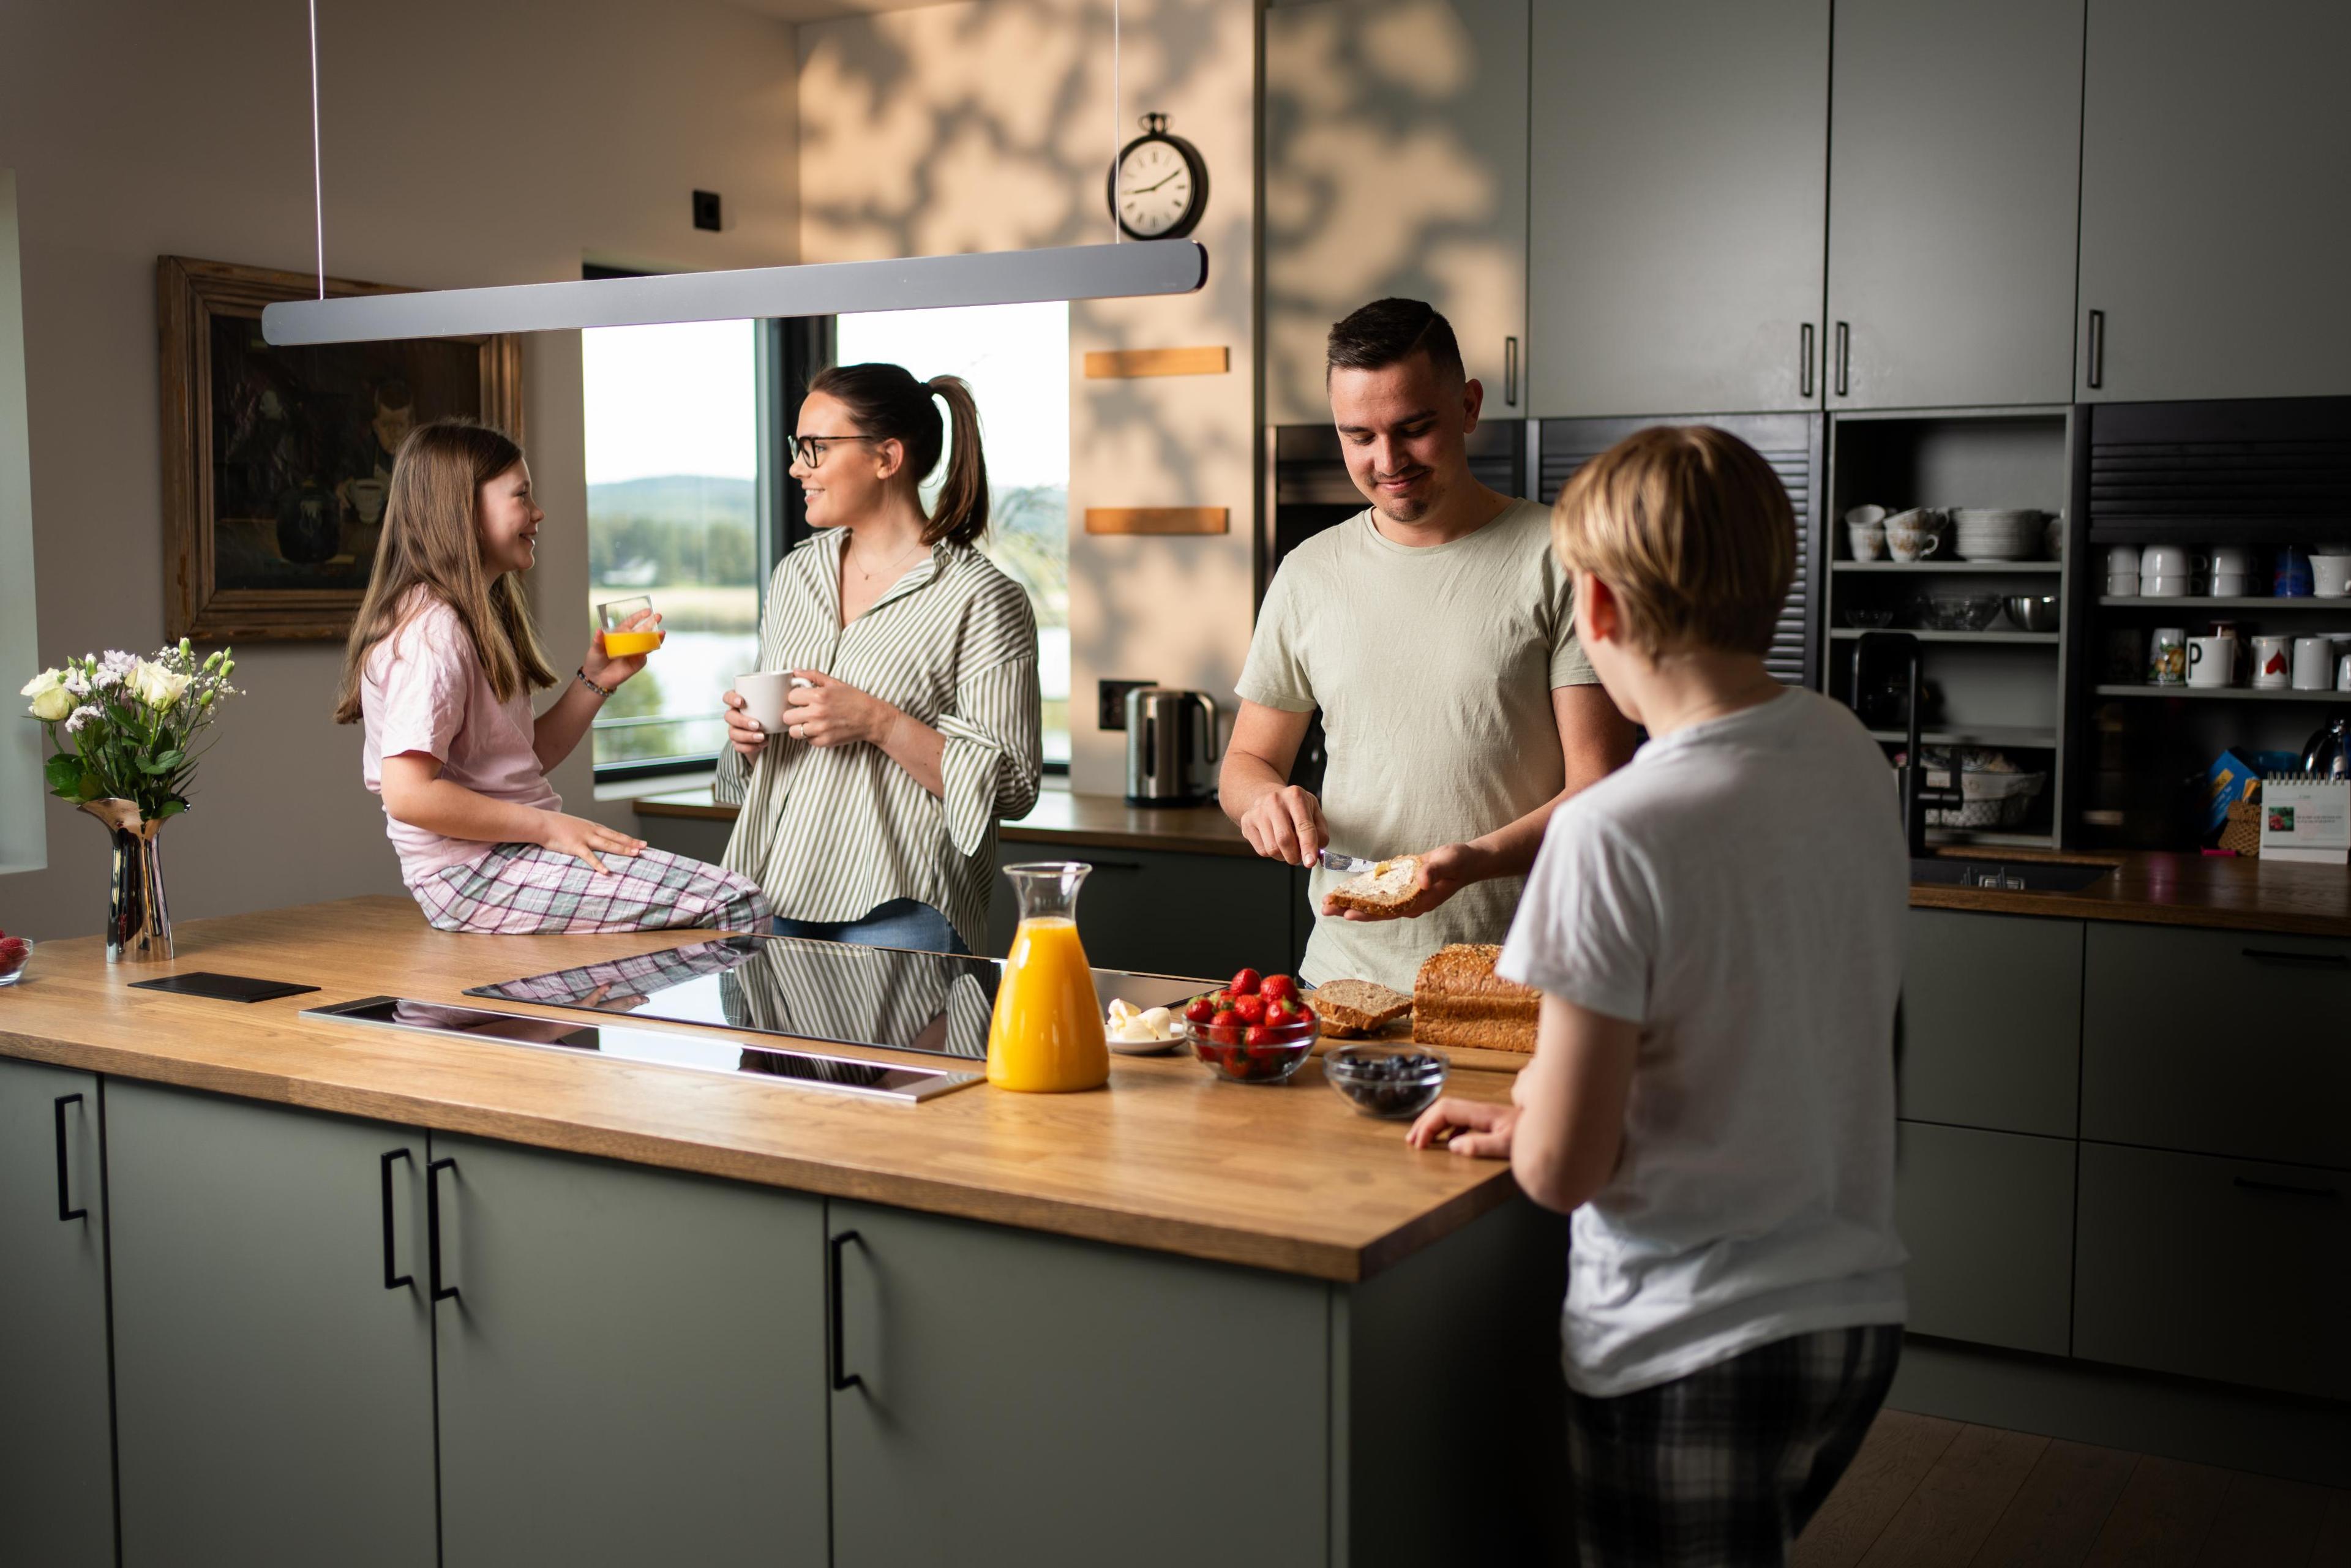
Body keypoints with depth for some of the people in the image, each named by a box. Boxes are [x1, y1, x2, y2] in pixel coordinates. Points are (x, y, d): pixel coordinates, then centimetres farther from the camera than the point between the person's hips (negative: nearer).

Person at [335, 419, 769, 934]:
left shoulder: (478, 619, 18)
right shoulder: (432, 629, -15)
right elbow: (409, 794, -24)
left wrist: (597, 677, 7)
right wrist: (548, 825, -19)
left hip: (513, 853, 11)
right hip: (476, 873, -11)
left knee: (731, 893, 1)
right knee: (737, 907, -20)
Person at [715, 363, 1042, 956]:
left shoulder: (982, 600, -8)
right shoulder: (794, 574, 13)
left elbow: (1011, 787, -11)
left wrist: (879, 723, -19)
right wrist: (746, 733, 1)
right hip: (772, 895, 6)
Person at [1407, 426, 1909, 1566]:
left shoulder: (1616, 835, -24)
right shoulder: (1851, 757, 0)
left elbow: (1564, 1168, -20)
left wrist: (1528, 1124, 2)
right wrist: (1543, 1111, 11)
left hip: (1694, 1351, -7)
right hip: (1857, 1310, 7)